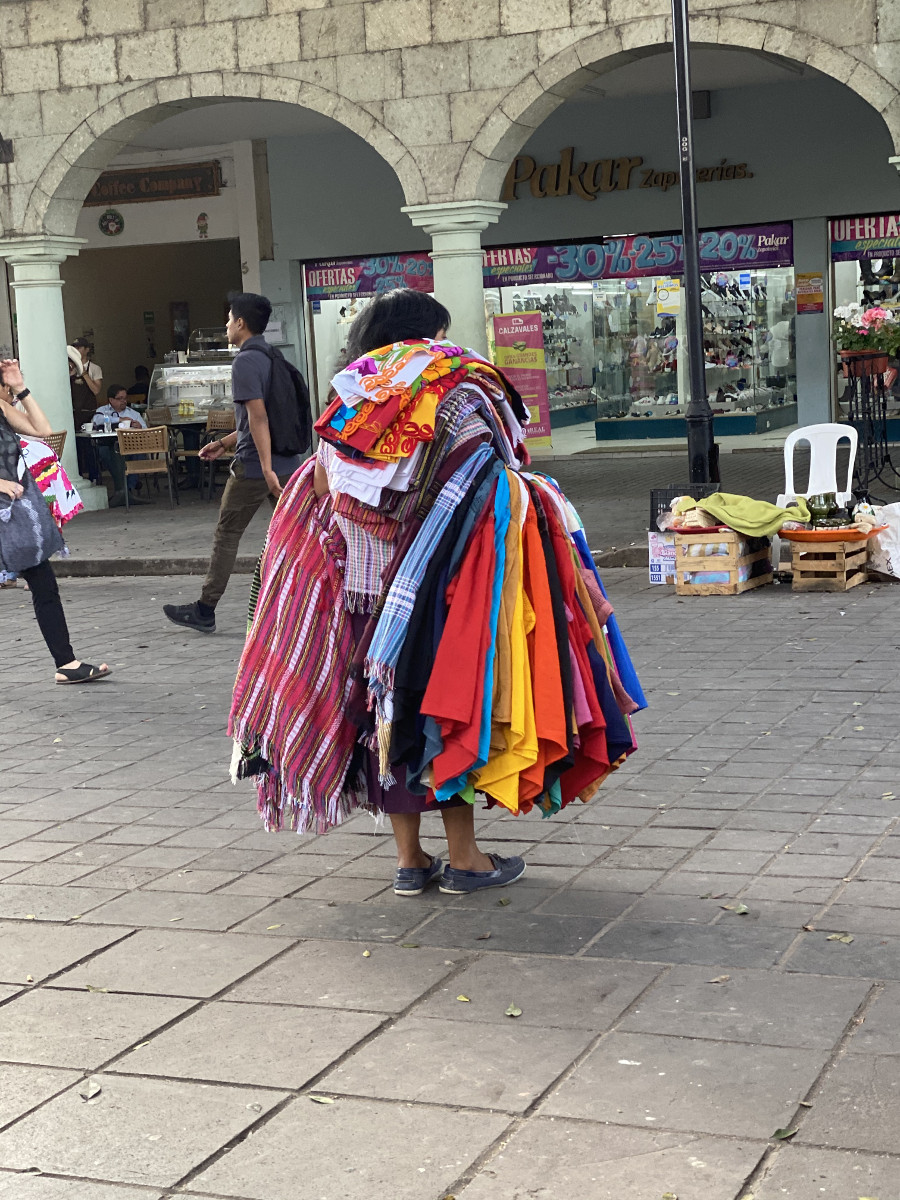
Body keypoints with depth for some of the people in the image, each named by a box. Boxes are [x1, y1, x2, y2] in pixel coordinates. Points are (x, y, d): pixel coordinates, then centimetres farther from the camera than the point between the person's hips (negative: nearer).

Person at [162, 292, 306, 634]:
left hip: (254, 466, -8)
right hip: (287, 461, 8)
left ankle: (204, 611, 11)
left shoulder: (245, 361, -13)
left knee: (226, 535, 3)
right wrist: (225, 443, 28)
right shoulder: (271, 357, 15)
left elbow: (258, 416, -22)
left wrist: (267, 468, -26)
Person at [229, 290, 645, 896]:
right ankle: (464, 858, 8)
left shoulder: (352, 399, 8)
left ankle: (410, 859, 15)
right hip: (443, 578, -4)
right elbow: (503, 478, -10)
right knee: (451, 697, 4)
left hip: (362, 581, 4)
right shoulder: (462, 389, -3)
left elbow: (323, 491, 6)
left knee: (388, 707, 9)